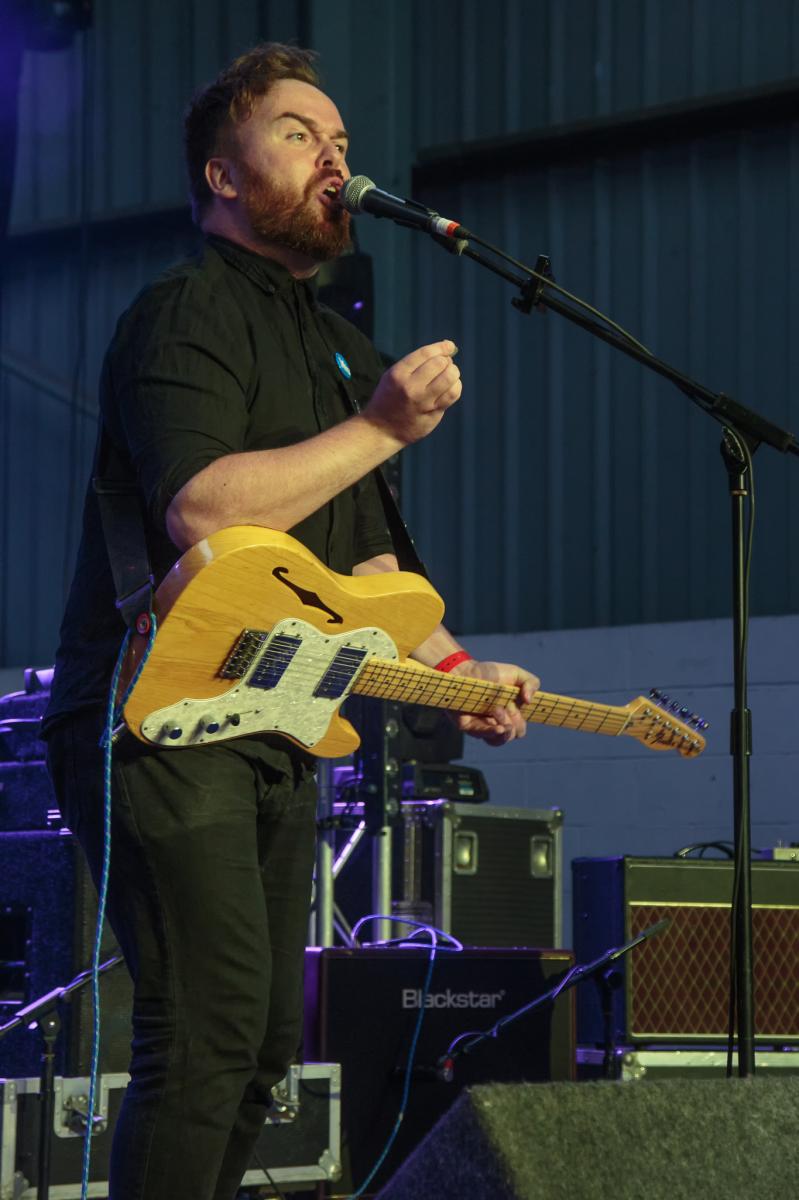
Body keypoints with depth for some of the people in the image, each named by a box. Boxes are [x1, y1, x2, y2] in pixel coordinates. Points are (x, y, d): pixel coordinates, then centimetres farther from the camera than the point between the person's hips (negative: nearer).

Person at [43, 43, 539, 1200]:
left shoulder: (340, 351, 22)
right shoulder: (187, 313, -8)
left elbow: (362, 553, 27)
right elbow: (201, 510, -24)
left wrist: (452, 668, 11)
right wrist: (383, 429, -19)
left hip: (275, 735, 10)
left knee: (263, 1042, 11)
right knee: (210, 1028, -19)